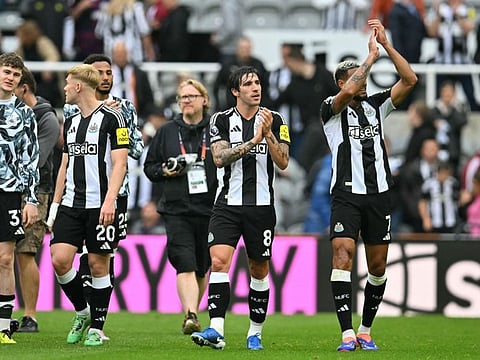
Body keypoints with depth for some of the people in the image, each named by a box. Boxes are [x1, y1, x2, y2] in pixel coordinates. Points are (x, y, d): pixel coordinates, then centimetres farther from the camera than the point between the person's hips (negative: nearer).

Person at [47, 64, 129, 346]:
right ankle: (82, 311, 14)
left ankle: (97, 328, 7)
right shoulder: (71, 122, 16)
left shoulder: (111, 118, -6)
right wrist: (55, 205, 17)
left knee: (99, 264, -1)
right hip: (71, 205, 6)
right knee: (60, 259, -7)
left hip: (100, 206, -6)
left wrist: (109, 201, -21)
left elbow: (119, 164, -11)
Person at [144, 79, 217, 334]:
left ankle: (193, 312, 32)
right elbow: (149, 166, 15)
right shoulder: (167, 132, 8)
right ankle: (190, 318, -26)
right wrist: (164, 171, -6)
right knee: (185, 265, -16)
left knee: (202, 268, 12)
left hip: (208, 209, 1)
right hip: (177, 210, -1)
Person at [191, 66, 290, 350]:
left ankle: (255, 332, 20)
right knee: (219, 261, -17)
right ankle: (217, 330, -24)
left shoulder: (275, 121, 3)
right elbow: (220, 158, -10)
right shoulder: (221, 120, 3)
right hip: (228, 204, -1)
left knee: (259, 270, 7)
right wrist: (252, 142, -20)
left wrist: (268, 134, -18)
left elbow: (283, 162, -5)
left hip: (261, 206, 1)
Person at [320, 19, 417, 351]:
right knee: (343, 256, -17)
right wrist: (372, 54, -16)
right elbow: (348, 93, -23)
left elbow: (410, 80, 2)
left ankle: (366, 330, 20)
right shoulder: (332, 108, 0)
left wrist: (386, 44, -4)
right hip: (347, 195, -4)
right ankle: (348, 334, -20)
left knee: (378, 265, 6)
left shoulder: (376, 106, 12)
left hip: (379, 194, 4)